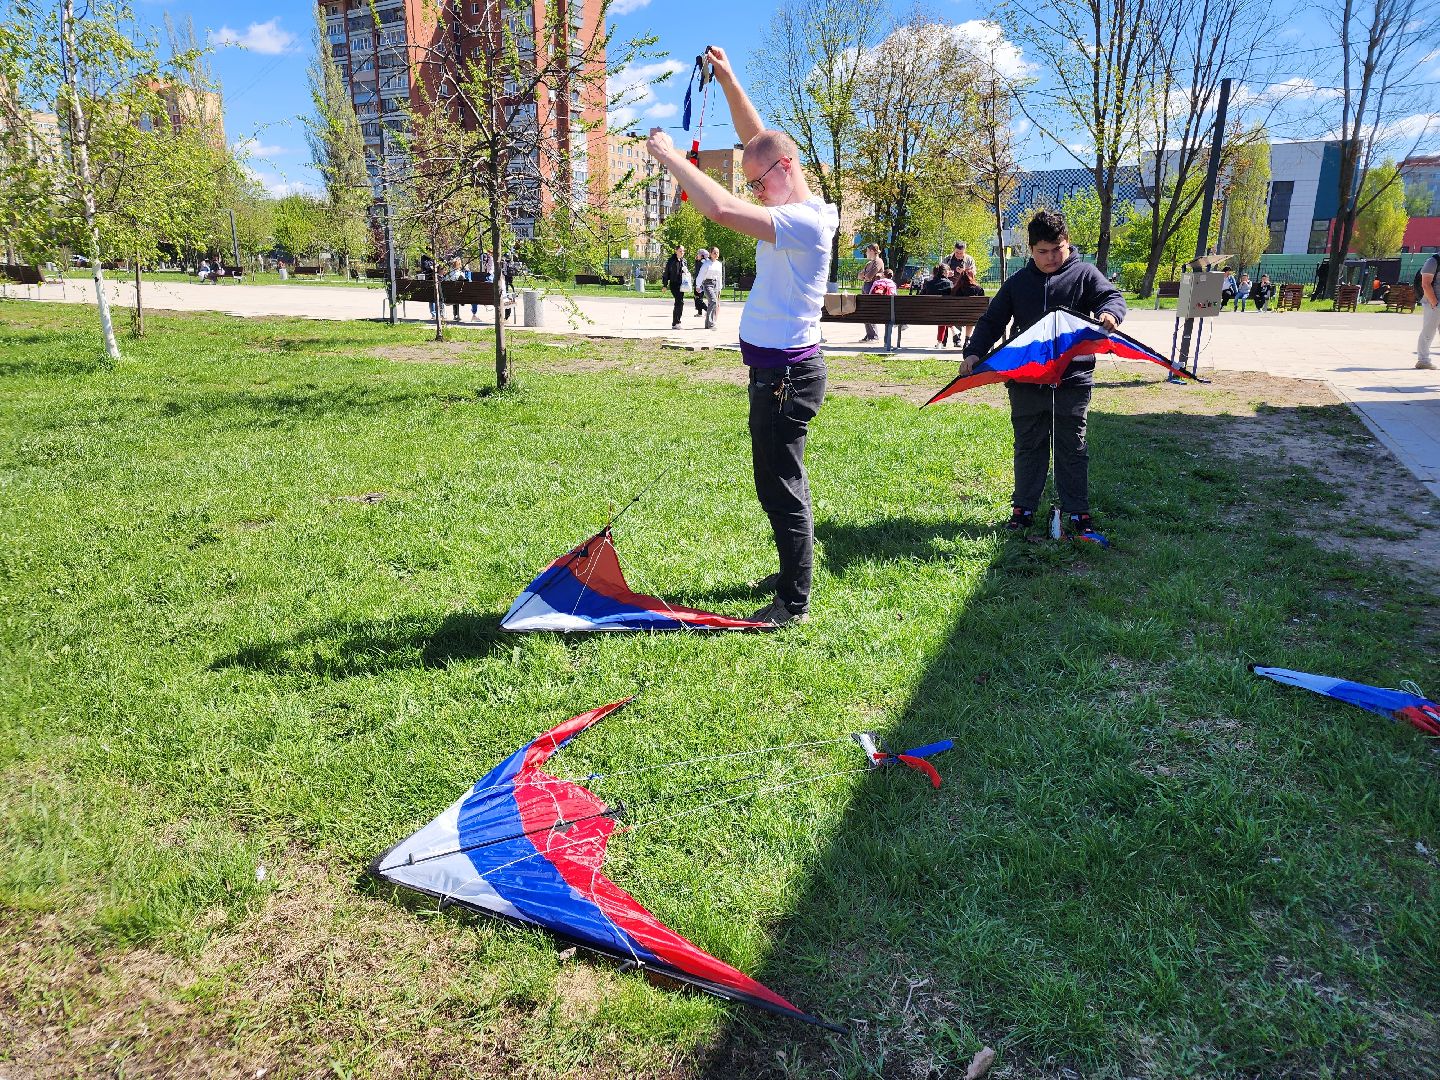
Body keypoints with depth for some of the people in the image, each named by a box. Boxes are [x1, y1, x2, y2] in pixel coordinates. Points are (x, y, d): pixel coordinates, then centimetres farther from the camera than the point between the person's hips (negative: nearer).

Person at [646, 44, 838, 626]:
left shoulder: (806, 221, -20)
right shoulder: (796, 208, 10)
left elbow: (722, 209, -31)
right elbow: (757, 138, 19)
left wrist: (669, 154, -19)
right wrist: (727, 78, 13)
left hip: (785, 375, -10)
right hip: (776, 369, 10)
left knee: (781, 489, -5)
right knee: (782, 483, 19)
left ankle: (794, 603, 4)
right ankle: (794, 574, 32)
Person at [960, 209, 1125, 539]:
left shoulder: (1084, 274, 3)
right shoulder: (1018, 282, 9)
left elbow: (1113, 296, -6)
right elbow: (992, 321, 7)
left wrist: (1109, 312, -32)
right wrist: (974, 353, -10)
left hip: (1072, 380, -2)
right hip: (1025, 381, 2)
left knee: (1072, 449, 5)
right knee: (1028, 447, 11)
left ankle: (1077, 512, 13)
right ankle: (1023, 508, 21)